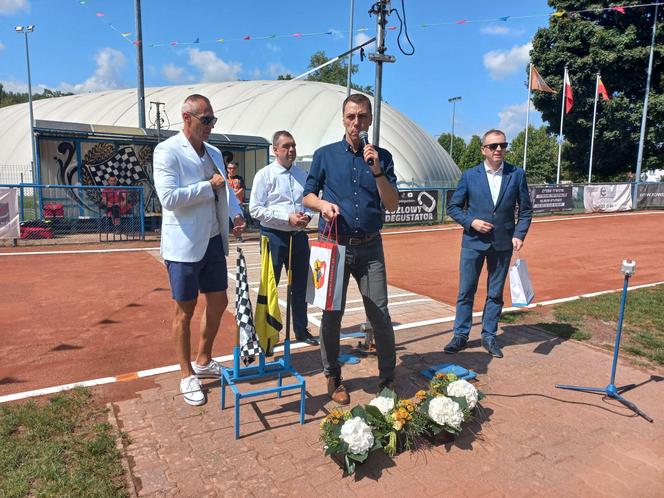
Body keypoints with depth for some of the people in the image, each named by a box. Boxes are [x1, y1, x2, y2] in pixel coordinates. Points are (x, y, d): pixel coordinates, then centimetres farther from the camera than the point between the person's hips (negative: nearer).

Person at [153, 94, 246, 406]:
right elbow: (168, 197, -21)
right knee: (185, 310, 5)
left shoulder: (214, 153, 12)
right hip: (184, 245, -7)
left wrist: (236, 212, 2)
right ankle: (187, 376, 21)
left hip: (214, 241, 7)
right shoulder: (167, 151, -10)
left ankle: (203, 362, 34)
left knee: (218, 302, 13)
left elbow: (225, 190, 21)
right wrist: (209, 186, -15)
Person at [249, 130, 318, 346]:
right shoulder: (264, 175, -5)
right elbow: (255, 209, -12)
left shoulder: (302, 175, 9)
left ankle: (301, 330, 31)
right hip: (274, 237, -5)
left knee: (300, 286, 15)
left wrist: (307, 215, -6)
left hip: (299, 236, 5)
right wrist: (288, 218, -19)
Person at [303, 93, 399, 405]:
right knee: (331, 314, 7)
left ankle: (388, 379, 20)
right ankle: (333, 378, 25)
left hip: (370, 248, 1)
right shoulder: (325, 155, 4)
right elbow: (308, 195, 10)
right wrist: (322, 204, -12)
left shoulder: (382, 157, 6)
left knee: (380, 315, 1)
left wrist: (377, 171, -14)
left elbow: (392, 205, -1)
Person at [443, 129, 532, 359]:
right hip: (473, 242, -1)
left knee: (495, 293, 11)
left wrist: (519, 234, -9)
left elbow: (525, 209, 5)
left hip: (502, 244, 1)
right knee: (466, 291, 5)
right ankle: (460, 335, 19)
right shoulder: (470, 175, -2)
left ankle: (489, 336, 25)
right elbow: (453, 207, 2)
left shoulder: (517, 174, 1)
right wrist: (471, 222, -13)